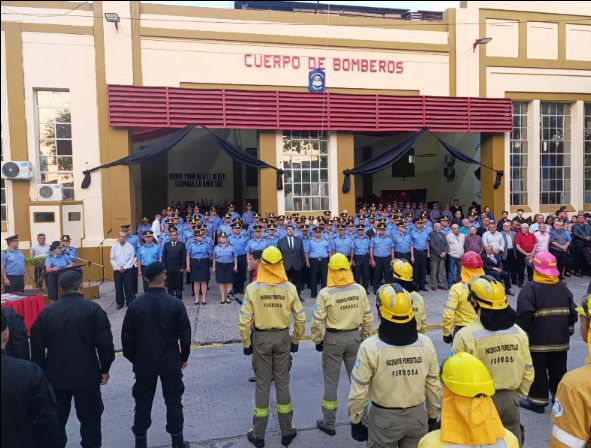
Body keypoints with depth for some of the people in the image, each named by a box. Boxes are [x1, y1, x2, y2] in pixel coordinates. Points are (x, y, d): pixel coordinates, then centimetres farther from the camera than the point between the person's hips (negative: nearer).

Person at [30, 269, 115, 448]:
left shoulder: (47, 311, -1)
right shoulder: (93, 309, -11)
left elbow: (37, 348, 2)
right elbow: (105, 343, -13)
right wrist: (105, 368, 0)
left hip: (55, 376, 3)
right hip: (86, 375, -3)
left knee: (56, 419, 18)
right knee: (90, 418, 10)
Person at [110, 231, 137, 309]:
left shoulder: (130, 246, -1)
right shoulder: (114, 247, 2)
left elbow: (131, 259, -4)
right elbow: (112, 259, 2)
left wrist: (124, 268, -10)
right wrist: (118, 268, -7)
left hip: (128, 270, -1)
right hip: (117, 270, 1)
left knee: (129, 287, 2)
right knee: (118, 288, 6)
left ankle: (129, 303, 12)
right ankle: (120, 303, 17)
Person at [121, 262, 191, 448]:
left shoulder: (135, 304, -9)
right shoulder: (176, 303, -13)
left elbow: (127, 336, -2)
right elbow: (185, 335, -9)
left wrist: (133, 358, 12)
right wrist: (184, 357, 6)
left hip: (144, 362, 1)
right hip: (170, 362, -1)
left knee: (143, 403, 15)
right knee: (173, 401, 11)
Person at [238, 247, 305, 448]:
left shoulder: (252, 288, -13)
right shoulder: (290, 288, -9)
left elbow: (244, 321, -12)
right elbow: (300, 319, -4)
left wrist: (246, 343, 2)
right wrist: (295, 340, 10)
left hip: (261, 338, -1)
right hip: (283, 337, 1)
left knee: (262, 385, 10)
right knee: (282, 383, 13)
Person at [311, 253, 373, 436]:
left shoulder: (325, 293, -17)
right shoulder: (360, 289, -6)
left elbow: (318, 321, -15)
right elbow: (368, 317, 0)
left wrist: (318, 341, 1)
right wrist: (365, 337, 13)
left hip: (333, 339, -3)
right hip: (354, 337, 3)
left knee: (331, 381, 10)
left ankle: (329, 423, 22)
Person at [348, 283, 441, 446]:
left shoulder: (370, 346, -21)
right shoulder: (426, 343, -11)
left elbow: (358, 392, -15)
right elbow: (433, 386, -1)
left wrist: (355, 421, 0)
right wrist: (433, 417, 14)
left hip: (384, 419, -2)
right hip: (418, 416, 3)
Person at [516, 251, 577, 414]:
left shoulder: (530, 288, -16)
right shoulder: (563, 287, 5)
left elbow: (524, 315, -21)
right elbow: (572, 312, 11)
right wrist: (569, 330, 24)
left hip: (537, 340, -6)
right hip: (560, 339, 6)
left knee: (538, 371, 5)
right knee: (558, 370, 17)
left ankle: (537, 401, 13)